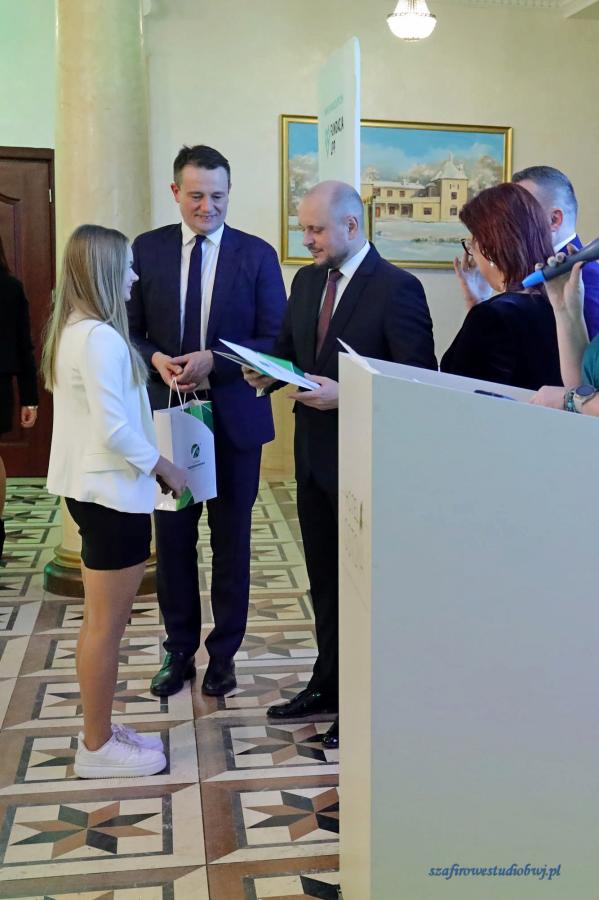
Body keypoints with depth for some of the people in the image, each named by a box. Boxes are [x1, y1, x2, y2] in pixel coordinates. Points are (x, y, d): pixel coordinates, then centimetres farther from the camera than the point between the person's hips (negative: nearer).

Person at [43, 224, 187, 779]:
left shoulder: (71, 331, 10)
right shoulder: (101, 338, -21)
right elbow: (114, 429, -24)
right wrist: (163, 467, -12)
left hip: (89, 487, 10)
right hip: (113, 494, -10)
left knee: (101, 621, 18)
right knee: (106, 625, 2)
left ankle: (99, 731, 30)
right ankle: (98, 748, 15)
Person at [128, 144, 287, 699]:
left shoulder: (257, 255, -2)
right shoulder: (147, 250, 3)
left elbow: (274, 340, -5)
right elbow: (130, 330, 5)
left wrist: (213, 360, -19)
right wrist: (156, 359, -16)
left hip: (234, 417, -1)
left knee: (231, 541, 9)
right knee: (172, 539, 10)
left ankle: (224, 653, 24)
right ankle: (179, 650, 26)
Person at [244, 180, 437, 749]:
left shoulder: (397, 289, -14)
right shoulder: (307, 280, 8)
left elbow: (419, 380, -16)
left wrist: (345, 394, -24)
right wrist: (269, 373, -5)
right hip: (314, 452, 7)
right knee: (323, 579, 17)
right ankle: (328, 686, 34)